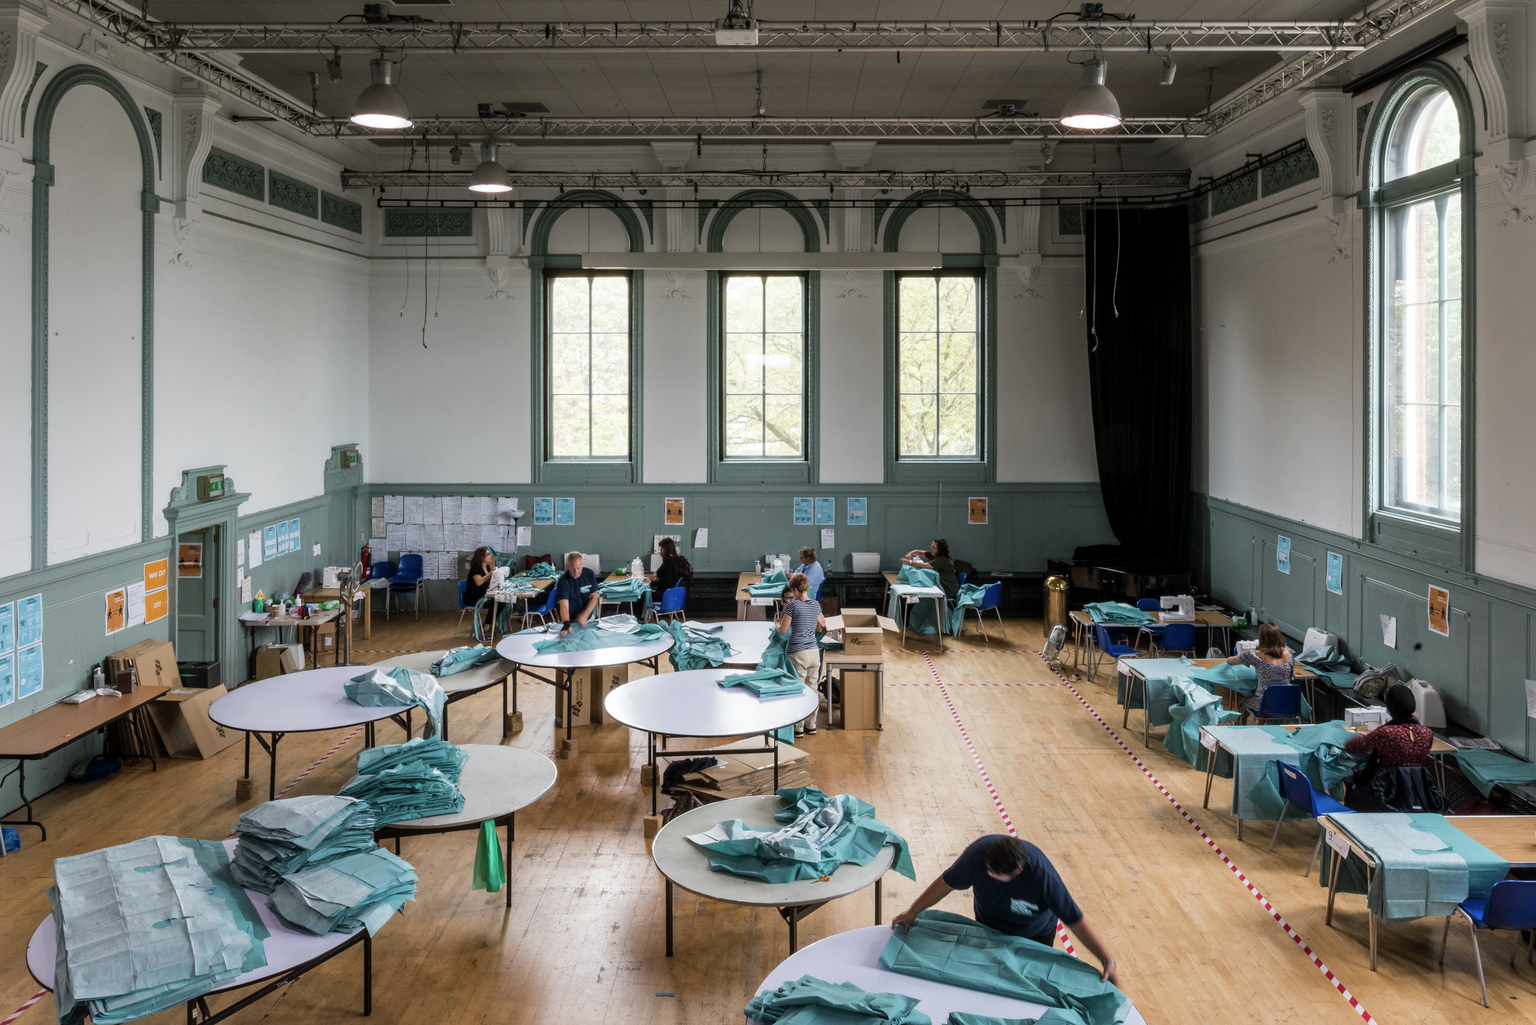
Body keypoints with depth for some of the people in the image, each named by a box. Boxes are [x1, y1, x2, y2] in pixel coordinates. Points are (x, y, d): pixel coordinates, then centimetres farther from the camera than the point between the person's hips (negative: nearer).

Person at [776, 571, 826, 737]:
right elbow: (822, 625, 23)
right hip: (814, 651, 6)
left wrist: (776, 625, 13)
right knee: (812, 689, 13)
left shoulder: (792, 606, -12)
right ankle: (811, 725, 20)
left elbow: (783, 630, -8)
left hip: (798, 654, -6)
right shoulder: (816, 604, 6)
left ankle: (798, 727, 6)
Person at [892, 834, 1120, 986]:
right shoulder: (978, 854, -38)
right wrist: (913, 912, -14)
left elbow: (1076, 921, -34)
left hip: (1035, 936, -2)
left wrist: (1107, 959, -36)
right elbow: (946, 883, -20)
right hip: (988, 927, 2)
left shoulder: (1043, 875, -43)